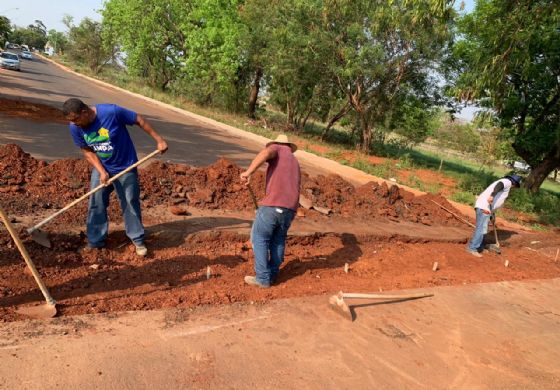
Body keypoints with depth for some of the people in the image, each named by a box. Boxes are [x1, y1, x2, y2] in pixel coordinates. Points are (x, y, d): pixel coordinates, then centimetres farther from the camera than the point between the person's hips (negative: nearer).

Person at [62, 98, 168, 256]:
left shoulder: (112, 112, -27)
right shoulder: (75, 128, -14)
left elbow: (139, 120, -16)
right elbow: (87, 151, -4)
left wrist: (159, 139, -13)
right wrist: (101, 171, -18)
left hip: (125, 167, -3)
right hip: (101, 168, 4)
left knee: (130, 204, 6)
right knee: (96, 205, 4)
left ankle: (138, 240, 20)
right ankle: (95, 242, 19)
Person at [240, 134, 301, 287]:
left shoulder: (277, 149, 12)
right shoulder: (295, 163, 30)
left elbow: (266, 152, -14)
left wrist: (248, 172, -17)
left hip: (272, 205, -6)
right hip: (290, 208, 6)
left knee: (259, 238, 9)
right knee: (278, 239, 24)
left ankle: (263, 278, 13)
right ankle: (273, 274, 31)